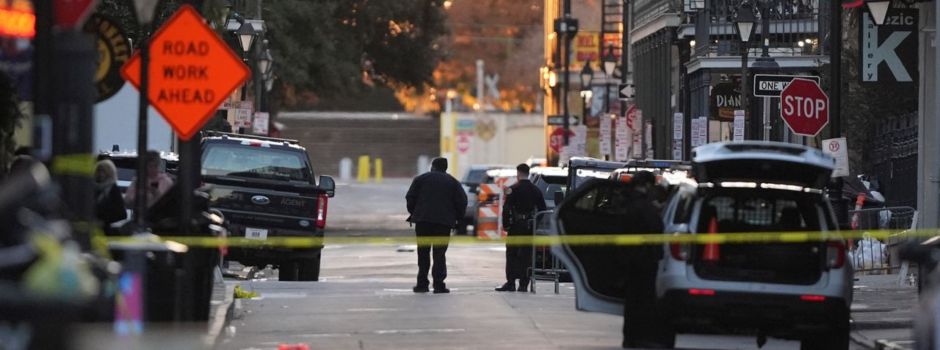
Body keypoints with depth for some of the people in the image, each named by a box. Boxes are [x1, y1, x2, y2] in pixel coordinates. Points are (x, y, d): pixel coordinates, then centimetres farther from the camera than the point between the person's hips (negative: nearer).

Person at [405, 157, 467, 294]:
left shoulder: (421, 179, 7)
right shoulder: (452, 182, 8)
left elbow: (410, 198, 1)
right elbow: (462, 201, 2)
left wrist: (413, 213, 14)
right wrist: (455, 218, 13)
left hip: (422, 221, 0)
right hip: (444, 222, 0)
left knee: (423, 253, 7)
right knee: (439, 254, 1)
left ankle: (422, 284, 3)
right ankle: (439, 285, -6)